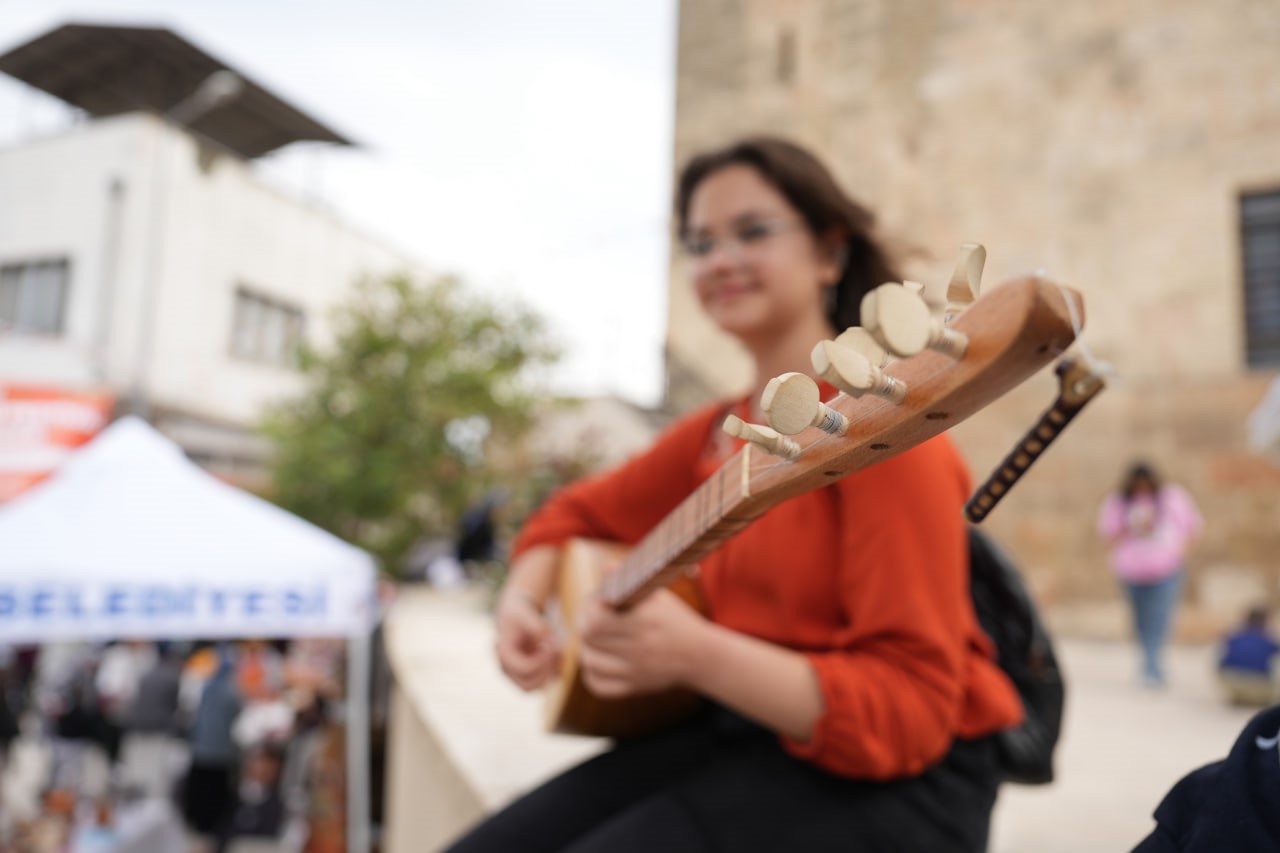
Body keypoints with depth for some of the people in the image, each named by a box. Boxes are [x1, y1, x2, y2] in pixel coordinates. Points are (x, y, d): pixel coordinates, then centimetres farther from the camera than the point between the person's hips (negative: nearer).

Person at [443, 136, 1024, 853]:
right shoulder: (717, 432, 6)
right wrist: (523, 602, -1)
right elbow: (577, 515, 20)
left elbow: (911, 706, -20)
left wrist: (695, 654, -32)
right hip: (742, 736, 6)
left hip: (890, 779, -6)